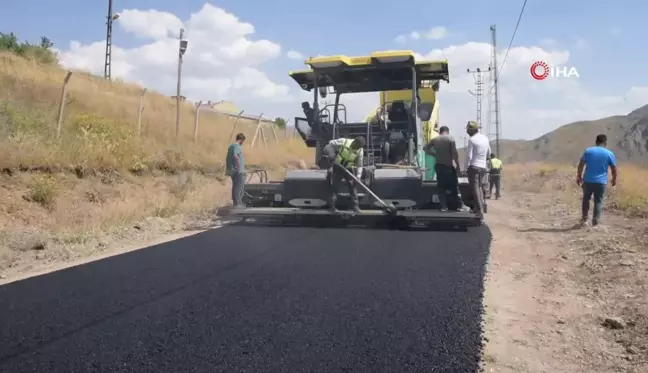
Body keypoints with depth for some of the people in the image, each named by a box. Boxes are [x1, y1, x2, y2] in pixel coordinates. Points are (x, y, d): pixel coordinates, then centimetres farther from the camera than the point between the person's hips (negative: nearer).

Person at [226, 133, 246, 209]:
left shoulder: (231, 146, 18)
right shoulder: (237, 146, -12)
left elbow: (227, 158, 22)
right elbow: (235, 156, -29)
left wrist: (228, 168, 26)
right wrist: (238, 166, -24)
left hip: (232, 170, 10)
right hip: (239, 171, -10)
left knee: (235, 187, 14)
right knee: (238, 187, -6)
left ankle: (235, 202, 20)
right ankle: (237, 203, -5)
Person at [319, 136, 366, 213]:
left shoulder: (359, 151, -12)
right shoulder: (343, 142, -22)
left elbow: (359, 165, -7)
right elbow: (331, 143, -11)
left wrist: (358, 175, -18)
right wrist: (329, 154, -20)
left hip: (348, 168, 2)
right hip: (337, 167, -2)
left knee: (352, 186, 0)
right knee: (334, 186, -2)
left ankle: (355, 206, 7)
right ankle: (332, 206, 4)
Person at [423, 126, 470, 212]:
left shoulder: (434, 139, 7)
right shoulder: (450, 138, -6)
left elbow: (425, 148, 12)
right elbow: (454, 153, -13)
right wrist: (458, 165, -6)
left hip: (438, 166, 4)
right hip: (448, 166, -4)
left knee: (441, 187, 8)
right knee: (454, 186, 3)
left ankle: (443, 206, 6)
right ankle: (459, 205, 5)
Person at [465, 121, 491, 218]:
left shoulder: (472, 140, -12)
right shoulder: (485, 138, 9)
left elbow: (469, 156, -14)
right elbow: (489, 153, 20)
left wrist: (466, 167, -4)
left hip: (474, 166, -6)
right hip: (483, 166, 6)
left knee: (476, 188, -5)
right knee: (482, 187, 18)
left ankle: (479, 210, -9)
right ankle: (483, 206, 25)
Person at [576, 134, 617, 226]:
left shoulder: (588, 151, 0)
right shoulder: (609, 154, -1)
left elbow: (580, 165, 1)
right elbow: (614, 169, 4)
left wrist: (579, 176, 11)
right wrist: (614, 179, 19)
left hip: (588, 180, 1)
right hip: (601, 182, -1)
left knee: (586, 199, 17)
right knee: (598, 201, 9)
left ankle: (584, 219, 19)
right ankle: (595, 221, 6)